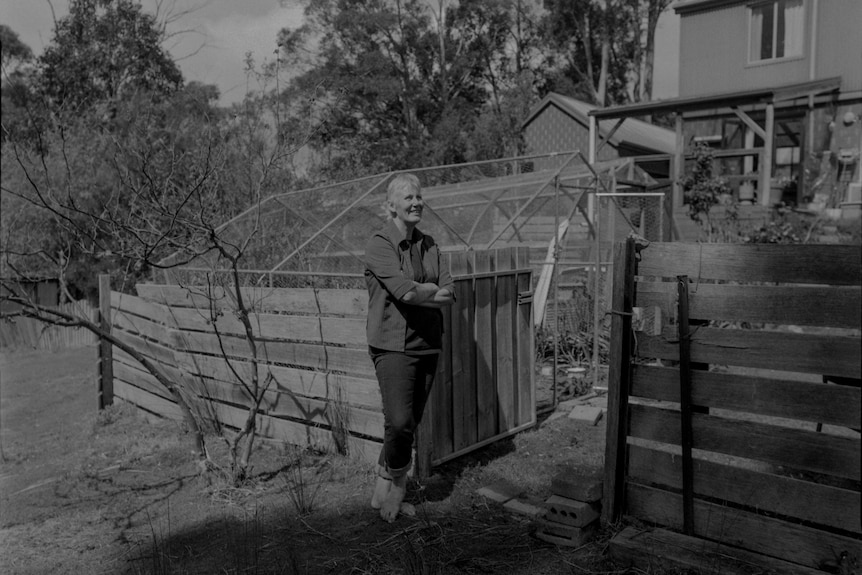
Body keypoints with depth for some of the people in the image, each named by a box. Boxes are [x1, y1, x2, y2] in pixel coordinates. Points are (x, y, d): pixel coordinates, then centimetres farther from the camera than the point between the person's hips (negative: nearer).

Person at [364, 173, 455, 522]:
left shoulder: (428, 245, 11)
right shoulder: (379, 244, -9)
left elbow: (450, 295, 3)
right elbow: (404, 290, -22)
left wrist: (419, 293, -14)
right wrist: (433, 290, -5)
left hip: (427, 344, 6)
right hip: (393, 345, -6)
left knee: (410, 425, 9)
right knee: (399, 422, -14)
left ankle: (385, 488, 25)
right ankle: (397, 483, 15)